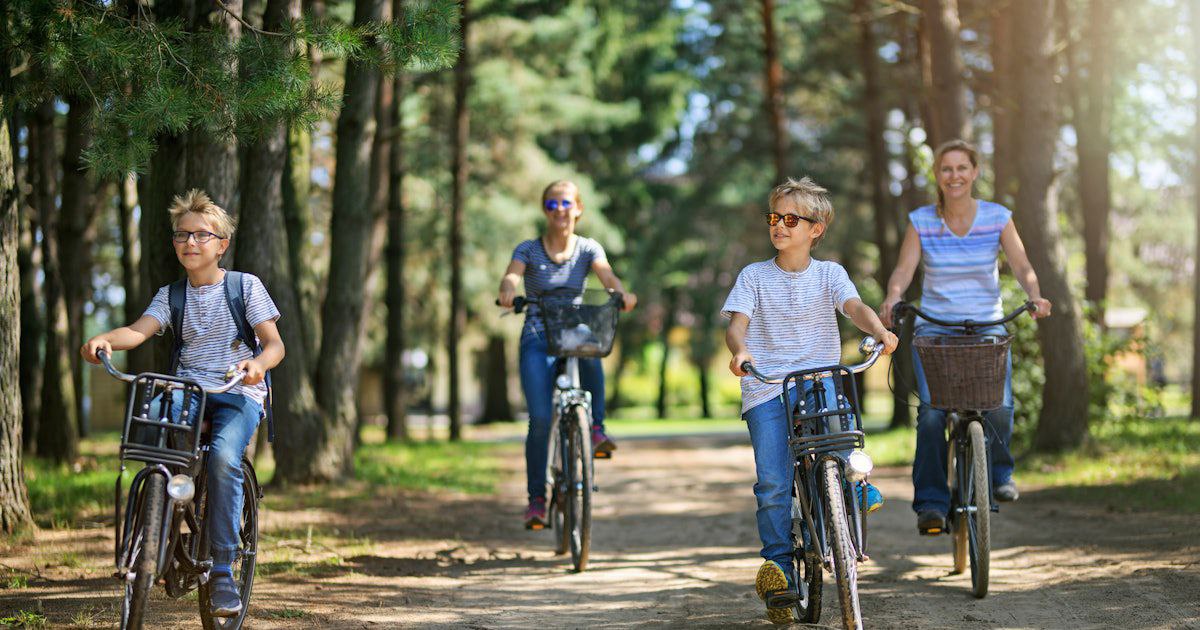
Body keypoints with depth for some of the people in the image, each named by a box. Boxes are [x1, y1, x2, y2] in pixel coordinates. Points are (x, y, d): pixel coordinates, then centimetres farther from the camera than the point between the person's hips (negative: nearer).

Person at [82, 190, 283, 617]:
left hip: (238, 393, -3)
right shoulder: (172, 295, 11)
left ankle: (222, 569, -21)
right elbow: (139, 330, -7)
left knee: (223, 458, -31)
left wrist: (259, 363, -30)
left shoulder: (245, 286, 2)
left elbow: (275, 343, -6)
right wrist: (104, 339, -30)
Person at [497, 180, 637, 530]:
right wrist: (507, 291, -40)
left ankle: (596, 427, -25)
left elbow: (607, 275, -12)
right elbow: (512, 275, -15)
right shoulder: (529, 249, 3)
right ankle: (536, 498, -4)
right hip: (537, 341, -1)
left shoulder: (588, 248, 6)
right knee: (540, 419, -16)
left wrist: (622, 293, -35)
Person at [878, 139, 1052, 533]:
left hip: (987, 326, 0)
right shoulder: (921, 221, 1)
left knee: (999, 408, -17)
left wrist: (1035, 296, -26)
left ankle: (998, 474, 14)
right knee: (931, 412, -19)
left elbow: (1022, 267, -5)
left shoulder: (997, 218, 1)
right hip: (934, 328, 0)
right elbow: (904, 269, -7)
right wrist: (892, 297, -28)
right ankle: (930, 502, -9)